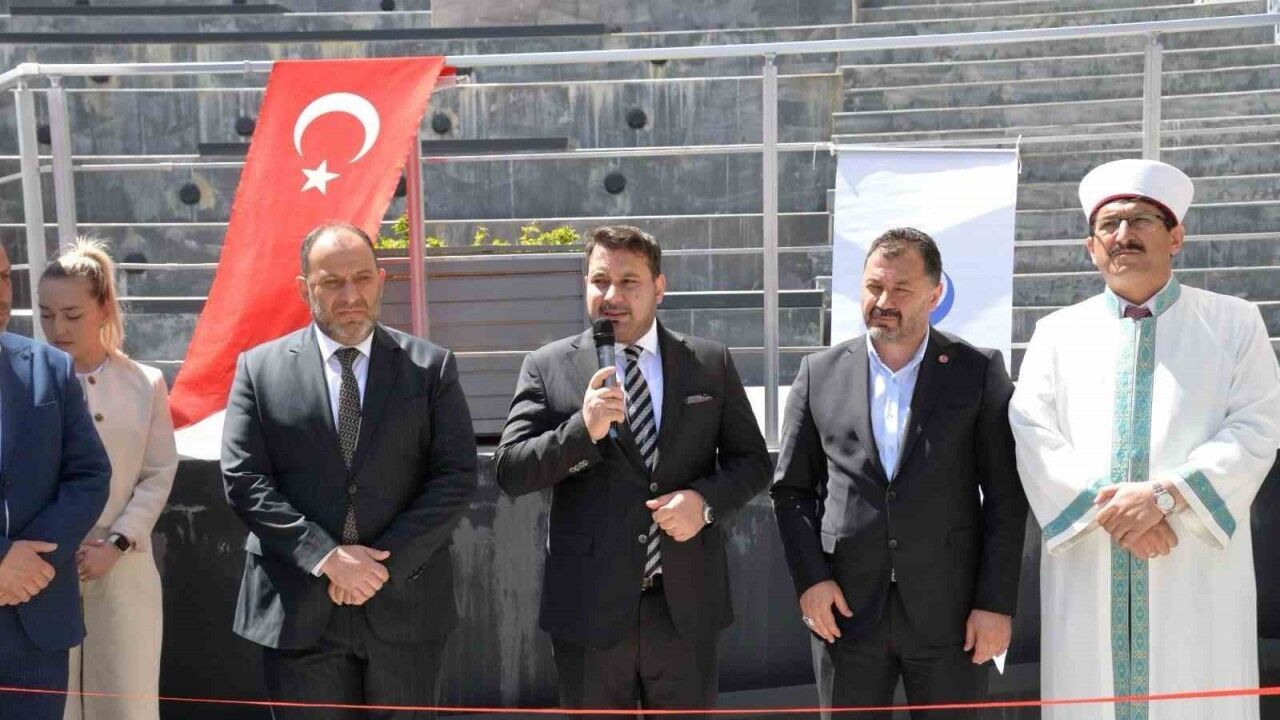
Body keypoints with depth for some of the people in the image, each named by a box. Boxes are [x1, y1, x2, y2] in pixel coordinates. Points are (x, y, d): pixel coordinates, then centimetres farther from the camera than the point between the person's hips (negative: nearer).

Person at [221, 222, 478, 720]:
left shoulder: (431, 367, 3)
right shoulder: (260, 368, 3)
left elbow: (456, 477, -3)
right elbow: (244, 481, -3)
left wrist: (386, 563, -12)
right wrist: (326, 556, -13)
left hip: (405, 606, 1)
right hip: (297, 612, 0)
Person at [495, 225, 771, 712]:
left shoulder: (711, 363, 3)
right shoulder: (548, 368, -1)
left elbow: (751, 460, 7)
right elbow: (510, 472, -7)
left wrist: (705, 499, -13)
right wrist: (583, 428, -23)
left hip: (686, 603, 1)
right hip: (589, 607, -1)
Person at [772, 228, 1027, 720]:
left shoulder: (979, 371, 0)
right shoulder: (820, 373, 4)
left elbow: (1006, 497, -1)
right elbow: (790, 489, 8)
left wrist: (997, 604, -6)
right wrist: (810, 578, -3)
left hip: (950, 613, -1)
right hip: (845, 607, 2)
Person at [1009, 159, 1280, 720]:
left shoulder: (1234, 323, 10)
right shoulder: (1057, 333, 13)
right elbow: (1033, 438, 1)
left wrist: (1167, 494, -16)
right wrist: (1107, 506, -14)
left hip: (1194, 573, -1)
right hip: (1086, 573, 1)